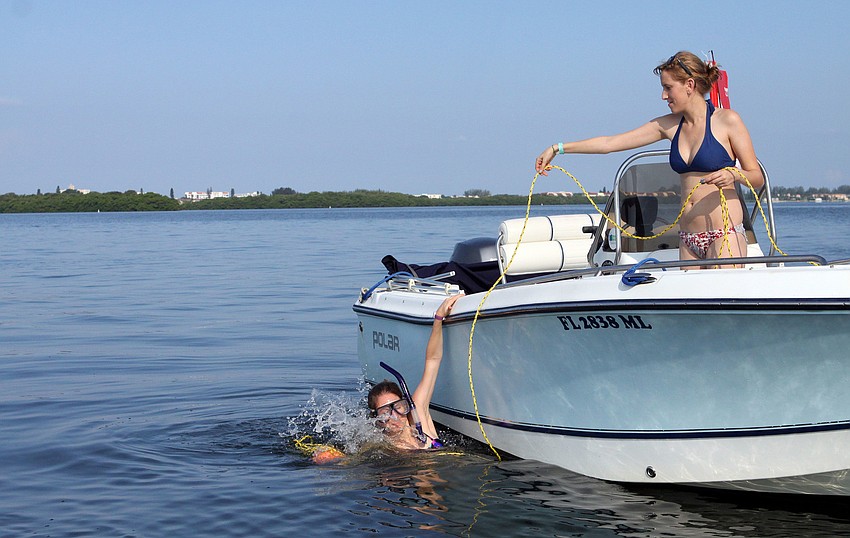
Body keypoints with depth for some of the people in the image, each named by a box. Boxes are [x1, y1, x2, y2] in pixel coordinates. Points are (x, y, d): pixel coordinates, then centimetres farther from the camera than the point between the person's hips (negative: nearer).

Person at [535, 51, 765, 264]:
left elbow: (757, 177, 0)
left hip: (724, 235, -5)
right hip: (687, 238, 5)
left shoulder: (727, 120, -3)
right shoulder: (669, 125, 12)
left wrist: (733, 174, -22)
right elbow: (610, 143, 15)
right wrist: (558, 148, 14)